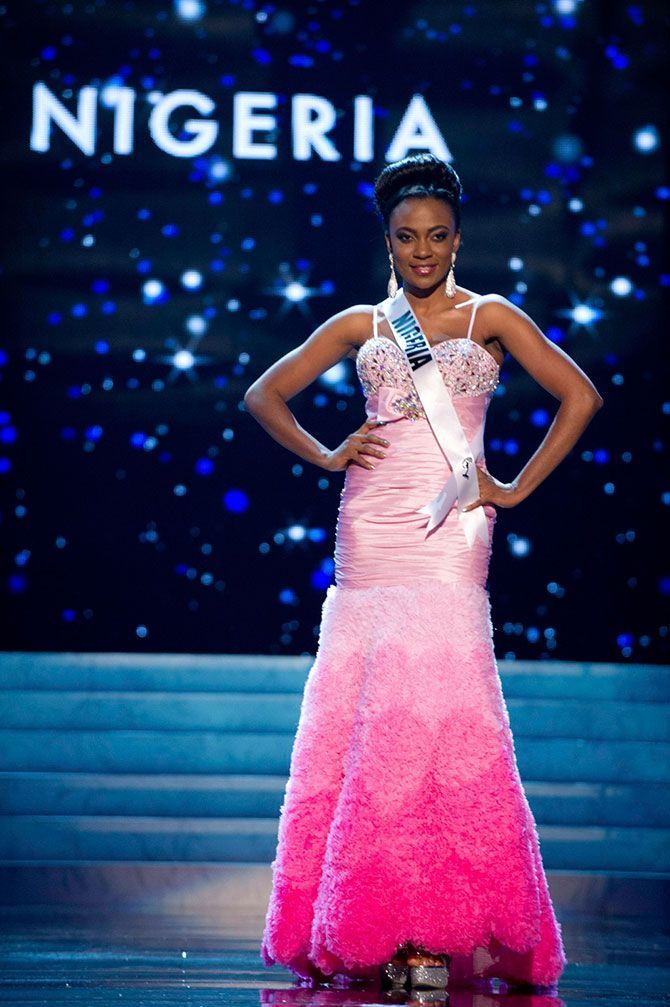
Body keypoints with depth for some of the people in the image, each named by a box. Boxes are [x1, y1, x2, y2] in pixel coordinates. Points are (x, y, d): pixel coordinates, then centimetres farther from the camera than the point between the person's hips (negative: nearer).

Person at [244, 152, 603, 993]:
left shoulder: (489, 317, 8)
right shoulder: (359, 324, 15)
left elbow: (580, 397, 3)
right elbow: (262, 395, 19)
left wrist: (517, 488, 0)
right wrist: (325, 456, 6)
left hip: (447, 531, -3)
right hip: (368, 529, 3)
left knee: (435, 709, -13)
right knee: (356, 719, -2)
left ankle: (437, 931, -12)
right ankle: (366, 929, 3)